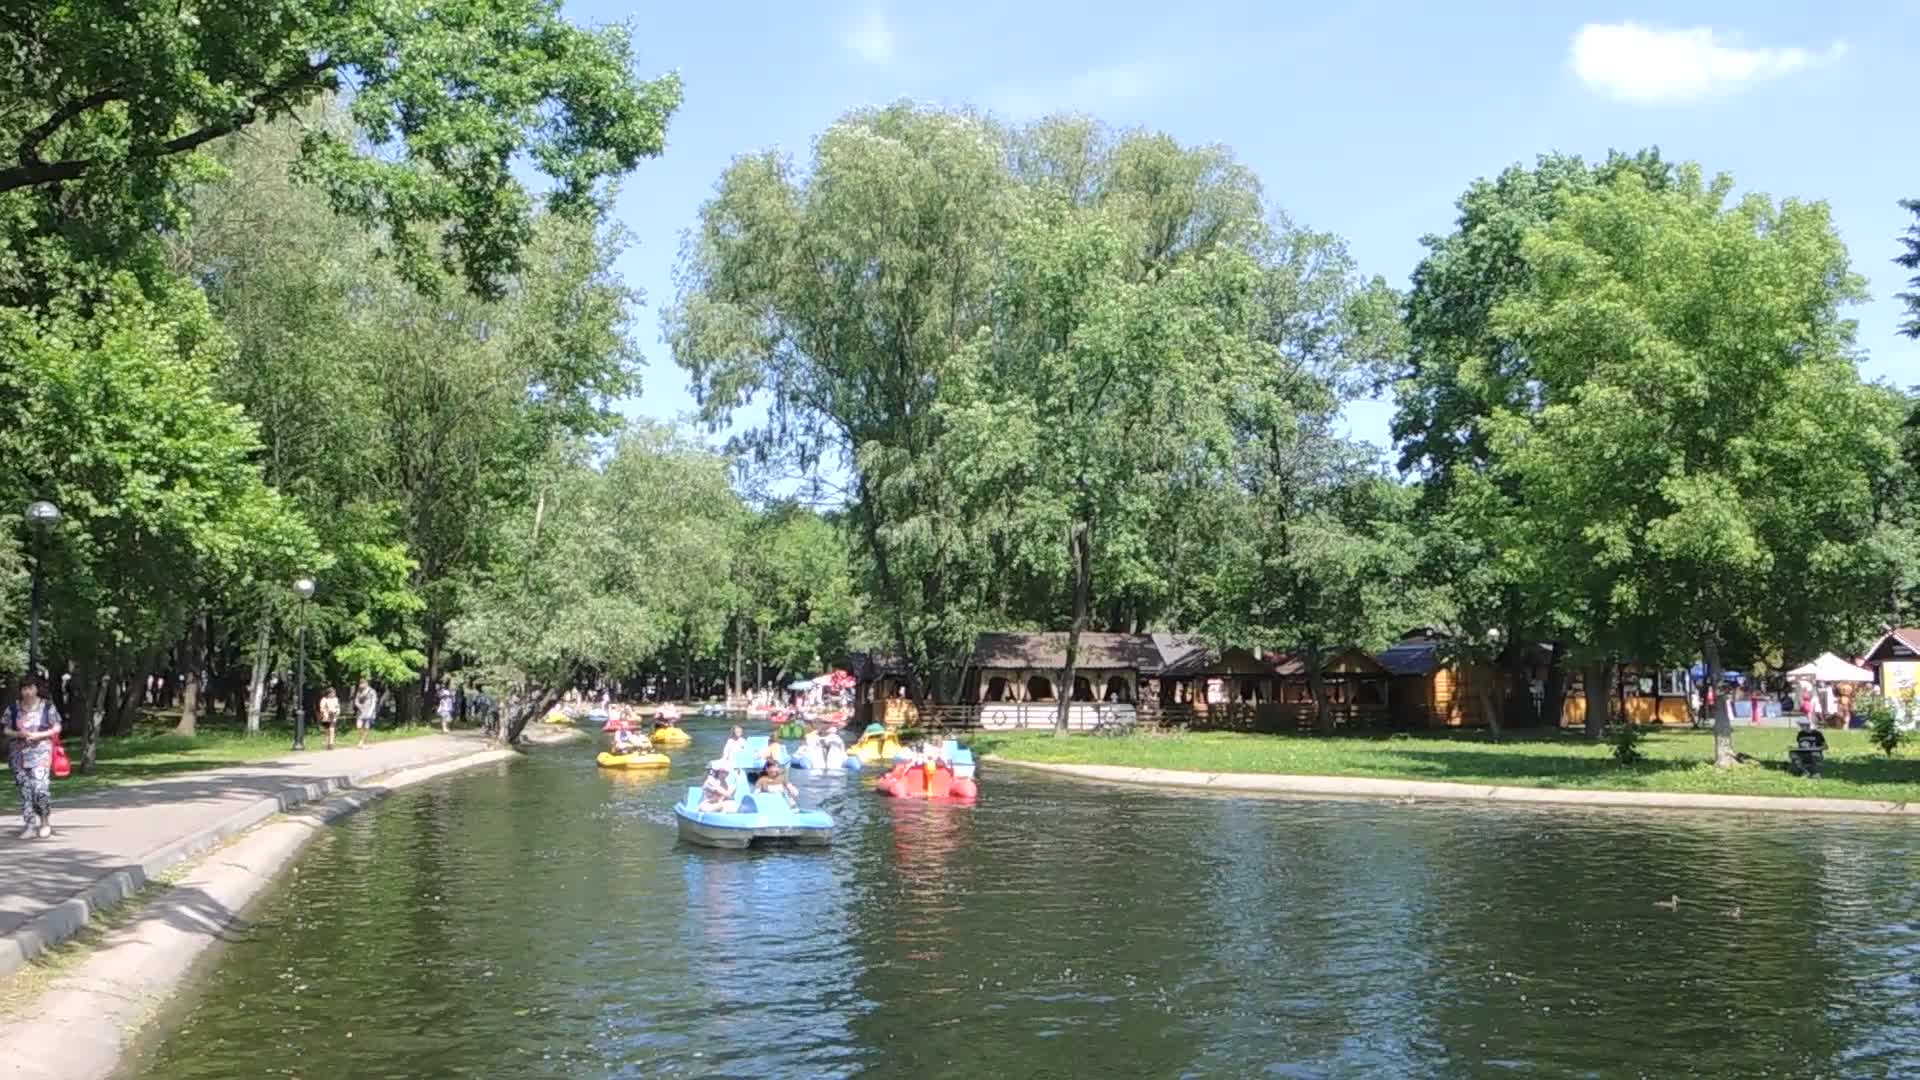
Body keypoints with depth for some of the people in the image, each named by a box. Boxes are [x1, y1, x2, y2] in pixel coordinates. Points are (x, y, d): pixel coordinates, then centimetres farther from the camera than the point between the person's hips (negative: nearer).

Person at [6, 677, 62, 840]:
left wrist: (38, 735, -13)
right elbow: (6, 730, 8)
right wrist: (18, 734, -12)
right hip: (19, 753, 3)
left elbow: (57, 728, 1)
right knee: (25, 789, 0)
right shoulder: (13, 708, 6)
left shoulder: (47, 707, 0)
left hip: (40, 752, -3)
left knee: (40, 788, -13)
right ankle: (30, 826, 5)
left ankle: (46, 822, 8)